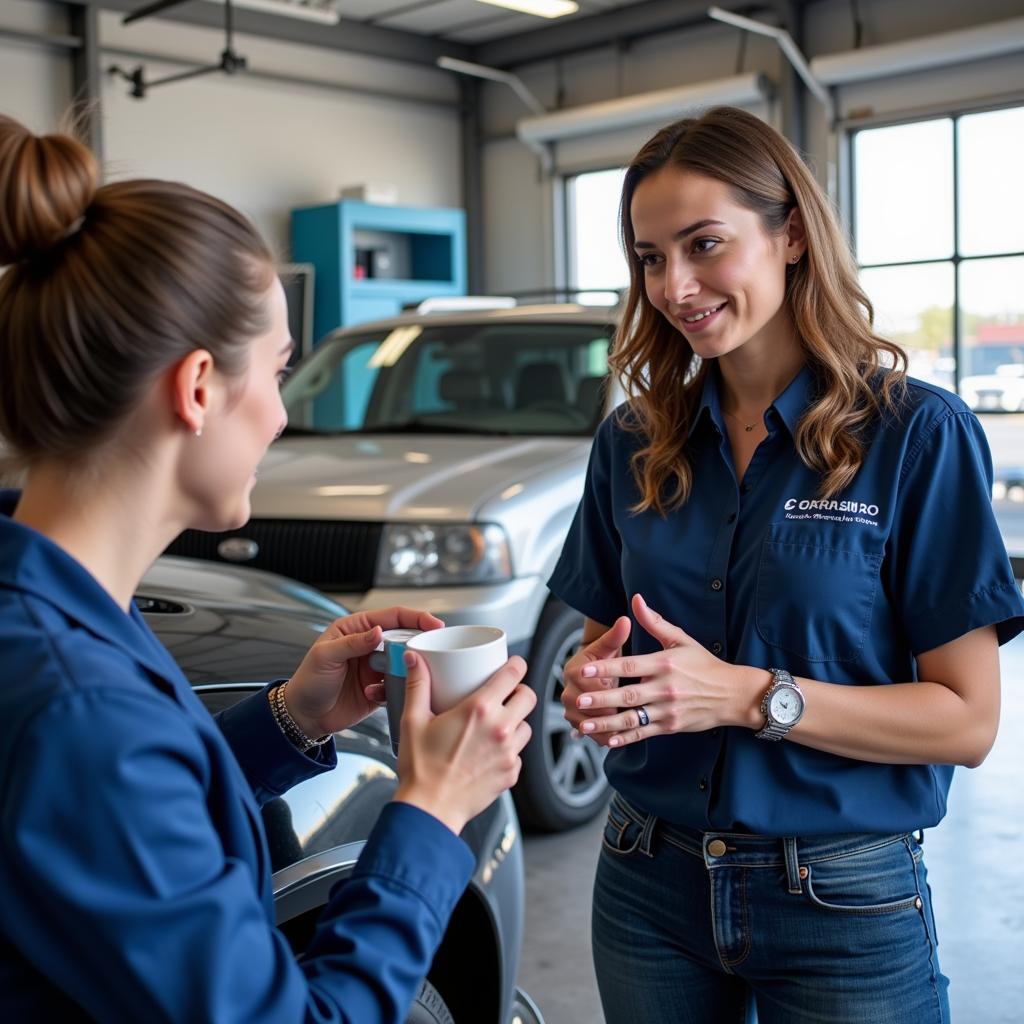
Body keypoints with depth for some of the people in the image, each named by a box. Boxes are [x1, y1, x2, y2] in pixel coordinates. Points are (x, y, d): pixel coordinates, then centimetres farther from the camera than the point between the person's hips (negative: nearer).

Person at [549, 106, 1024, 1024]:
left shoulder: (917, 432, -11)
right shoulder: (634, 441, 1)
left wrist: (749, 696, -23)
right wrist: (591, 686, -13)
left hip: (844, 905, -3)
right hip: (649, 879, 4)